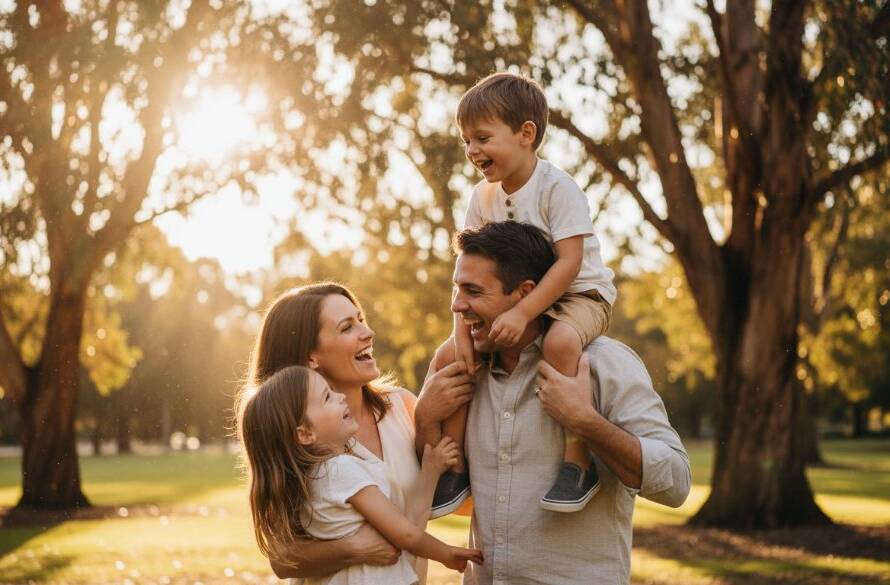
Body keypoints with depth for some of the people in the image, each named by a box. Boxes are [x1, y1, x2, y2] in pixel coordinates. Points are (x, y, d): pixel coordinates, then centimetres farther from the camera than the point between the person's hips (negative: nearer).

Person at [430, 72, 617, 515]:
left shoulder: (557, 187, -19)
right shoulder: (483, 197, 1)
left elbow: (568, 263, -25)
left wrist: (522, 313, -33)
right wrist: (462, 329, -15)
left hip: (578, 296, -7)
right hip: (512, 303, 7)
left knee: (560, 341, -40)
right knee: (448, 357, -7)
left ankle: (579, 461, -32)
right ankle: (454, 467, 2)